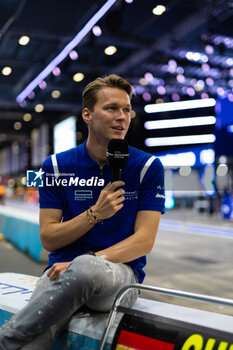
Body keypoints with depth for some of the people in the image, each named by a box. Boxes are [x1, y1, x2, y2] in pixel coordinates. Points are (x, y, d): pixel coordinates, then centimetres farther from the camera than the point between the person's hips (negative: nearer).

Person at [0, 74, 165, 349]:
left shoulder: (148, 167, 3)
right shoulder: (56, 166, 7)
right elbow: (48, 239, 4)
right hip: (64, 269, 0)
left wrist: (84, 264, -15)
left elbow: (144, 240, -3)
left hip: (120, 272, 1)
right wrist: (95, 213, -12)